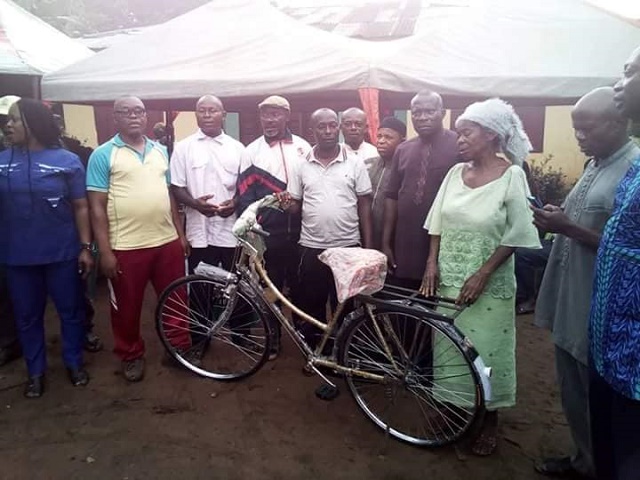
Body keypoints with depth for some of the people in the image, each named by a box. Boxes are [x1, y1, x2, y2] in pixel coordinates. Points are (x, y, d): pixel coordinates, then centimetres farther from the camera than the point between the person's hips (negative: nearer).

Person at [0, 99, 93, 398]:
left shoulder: (67, 160, -4)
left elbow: (81, 207, -2)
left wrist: (86, 247, -5)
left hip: (62, 253, -2)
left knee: (70, 311, 10)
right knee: (27, 316, 13)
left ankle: (74, 362, 30)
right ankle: (36, 371, 31)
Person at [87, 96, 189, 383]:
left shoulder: (160, 151, 11)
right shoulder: (103, 155, -3)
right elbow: (97, 206, -6)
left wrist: (180, 233, 12)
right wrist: (105, 251, -11)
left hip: (167, 241, 4)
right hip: (126, 247, -3)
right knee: (127, 306, 11)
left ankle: (180, 346, 32)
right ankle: (131, 355, 31)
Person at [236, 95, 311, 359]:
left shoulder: (303, 147, 5)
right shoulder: (251, 151, 3)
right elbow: (245, 195, 0)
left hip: (300, 233, 1)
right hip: (267, 234, 0)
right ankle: (272, 341, 25)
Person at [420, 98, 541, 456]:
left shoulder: (512, 175, -10)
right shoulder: (456, 172, 3)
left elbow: (516, 234, -11)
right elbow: (438, 222, 8)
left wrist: (482, 274, -15)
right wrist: (433, 263, -1)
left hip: (489, 283, -4)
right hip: (448, 278, 4)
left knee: (485, 348, 7)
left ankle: (489, 418, 29)